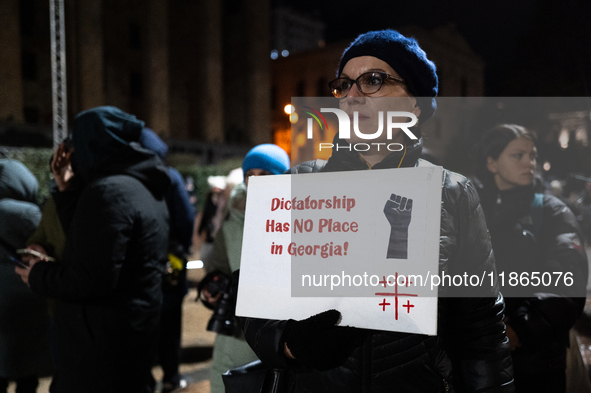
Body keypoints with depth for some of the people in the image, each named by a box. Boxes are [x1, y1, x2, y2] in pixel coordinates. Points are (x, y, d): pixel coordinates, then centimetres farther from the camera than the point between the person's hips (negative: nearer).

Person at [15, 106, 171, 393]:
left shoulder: (107, 191, -20)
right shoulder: (145, 189, 10)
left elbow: (93, 279, -24)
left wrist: (39, 276, -8)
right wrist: (66, 190, 13)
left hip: (103, 335, -9)